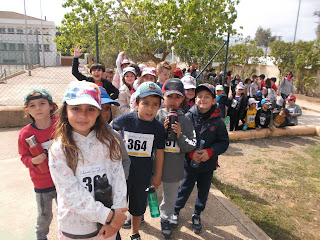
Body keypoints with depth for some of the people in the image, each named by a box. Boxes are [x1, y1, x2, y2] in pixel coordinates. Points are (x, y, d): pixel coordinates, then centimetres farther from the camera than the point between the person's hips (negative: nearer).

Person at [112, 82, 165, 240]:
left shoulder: (158, 128, -9)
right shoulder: (125, 120, -13)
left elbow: (159, 154, 0)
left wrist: (157, 176, 5)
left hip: (143, 176, 1)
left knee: (138, 207, 21)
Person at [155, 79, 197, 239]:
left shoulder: (185, 120, -4)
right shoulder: (156, 116, -9)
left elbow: (191, 147, -5)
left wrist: (180, 135, -20)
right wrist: (162, 130, -21)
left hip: (174, 168, 2)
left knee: (170, 198, 21)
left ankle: (165, 219, 49)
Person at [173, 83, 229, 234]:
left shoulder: (217, 121, -7)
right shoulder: (188, 117, -11)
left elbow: (224, 142, -2)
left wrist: (210, 152, -17)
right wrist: (191, 153, -20)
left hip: (208, 164, 2)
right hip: (189, 163, -2)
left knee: (203, 191, 17)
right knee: (185, 189, 14)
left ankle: (197, 215, 43)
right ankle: (176, 210, 42)